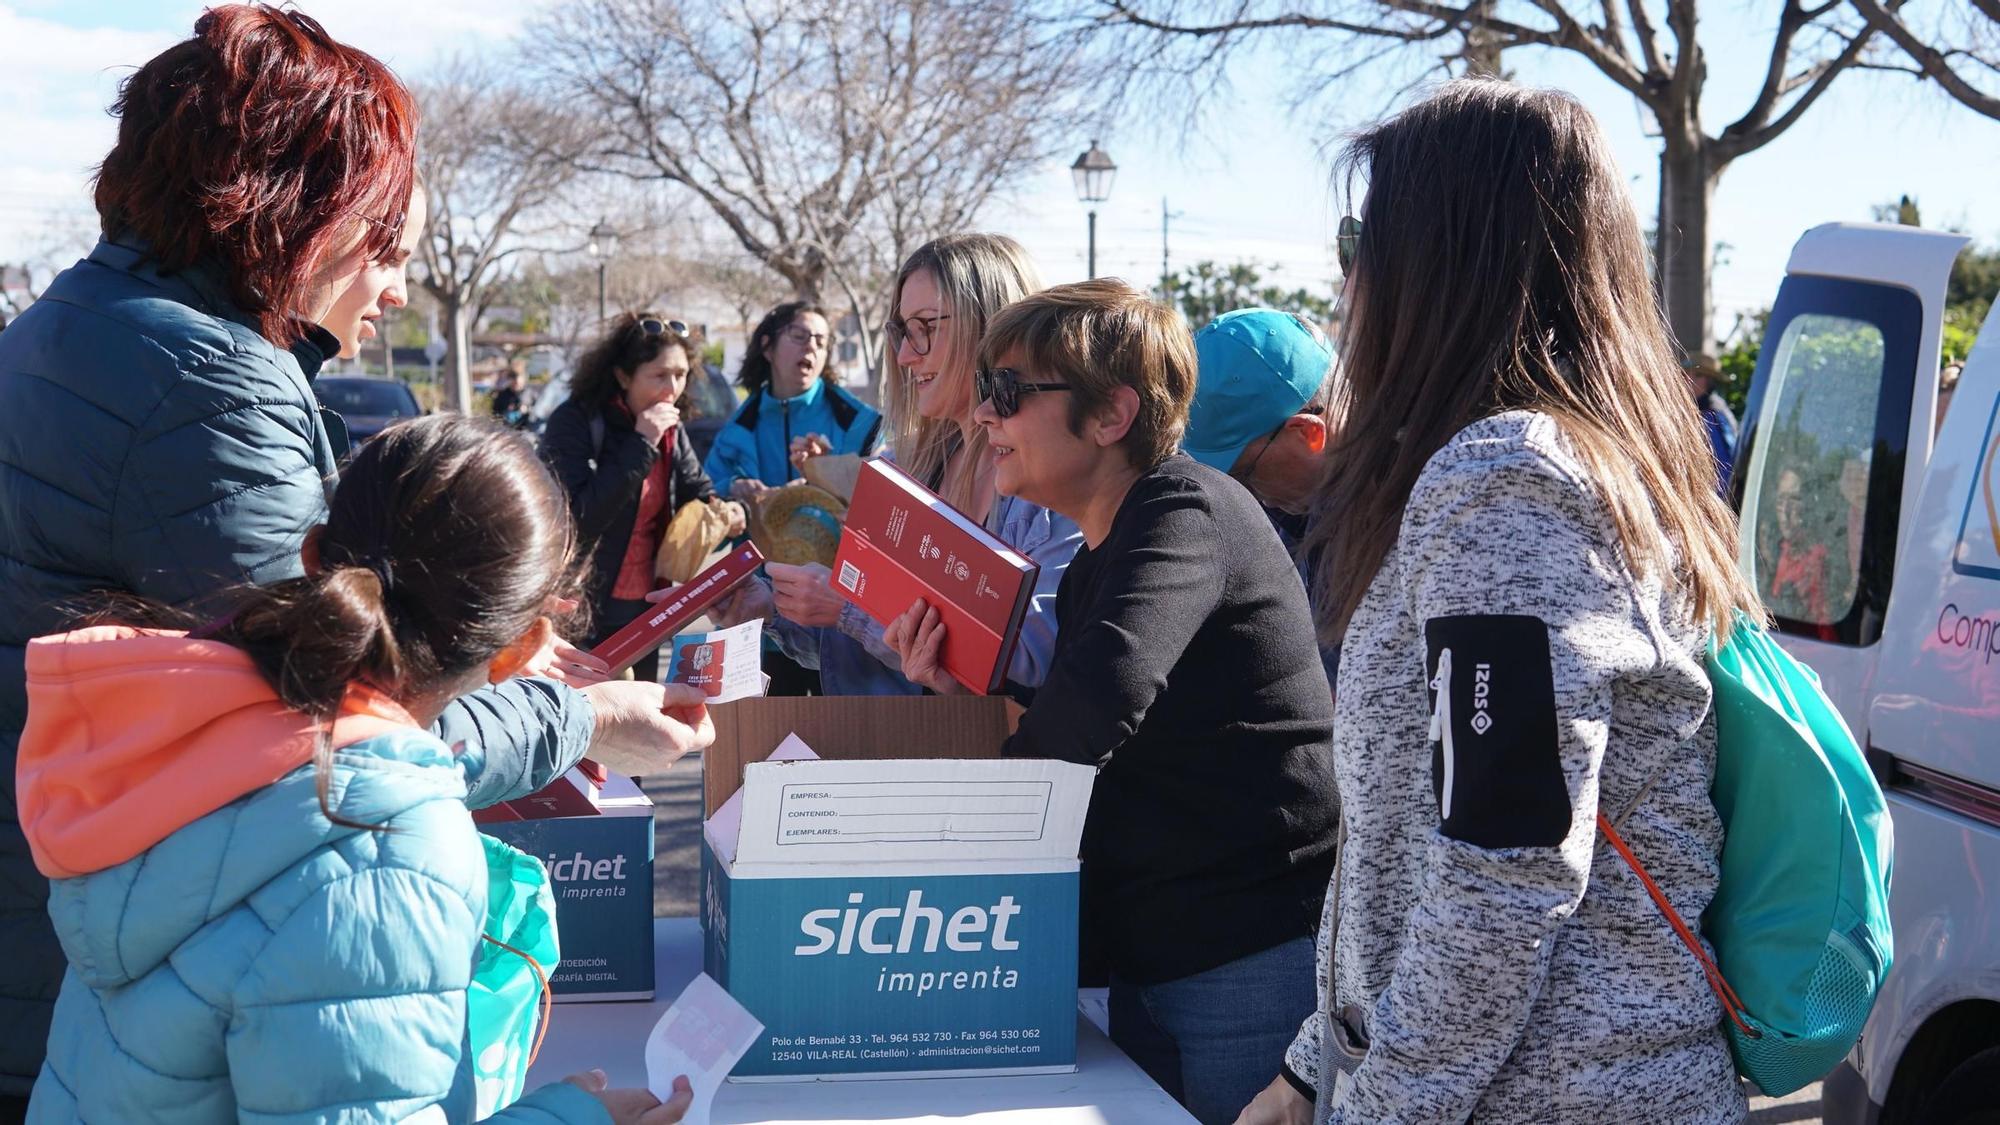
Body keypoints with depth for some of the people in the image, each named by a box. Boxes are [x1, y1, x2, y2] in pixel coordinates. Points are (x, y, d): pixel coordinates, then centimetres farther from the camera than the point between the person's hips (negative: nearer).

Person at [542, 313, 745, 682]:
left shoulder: (670, 430, 7)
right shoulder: (573, 423, -15)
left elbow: (698, 493, 14)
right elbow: (579, 519, -25)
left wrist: (726, 511, -11)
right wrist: (641, 446, -25)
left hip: (645, 611, 7)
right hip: (584, 616, -7)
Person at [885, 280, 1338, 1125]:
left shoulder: (1186, 510, -15)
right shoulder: (1090, 569, 14)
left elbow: (1107, 691, -33)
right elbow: (1071, 753, 15)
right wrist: (963, 688, -1)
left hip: (1257, 960, -9)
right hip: (1149, 960, 9)